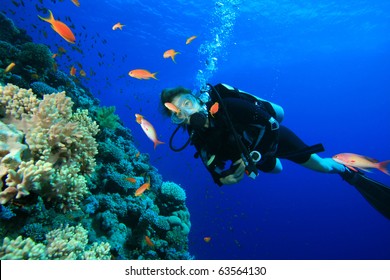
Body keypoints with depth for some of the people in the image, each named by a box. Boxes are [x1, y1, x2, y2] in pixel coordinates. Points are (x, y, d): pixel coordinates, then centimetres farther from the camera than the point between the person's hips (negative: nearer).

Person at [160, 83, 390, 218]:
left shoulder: (226, 106, -37)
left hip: (272, 136, -5)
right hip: (253, 151, 5)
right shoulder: (198, 138, -20)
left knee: (321, 165, 5)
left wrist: (252, 158, -30)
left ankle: (352, 174, 37)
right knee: (276, 170, 34)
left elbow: (270, 123, -30)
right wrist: (223, 179, -32)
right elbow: (215, 170, -10)